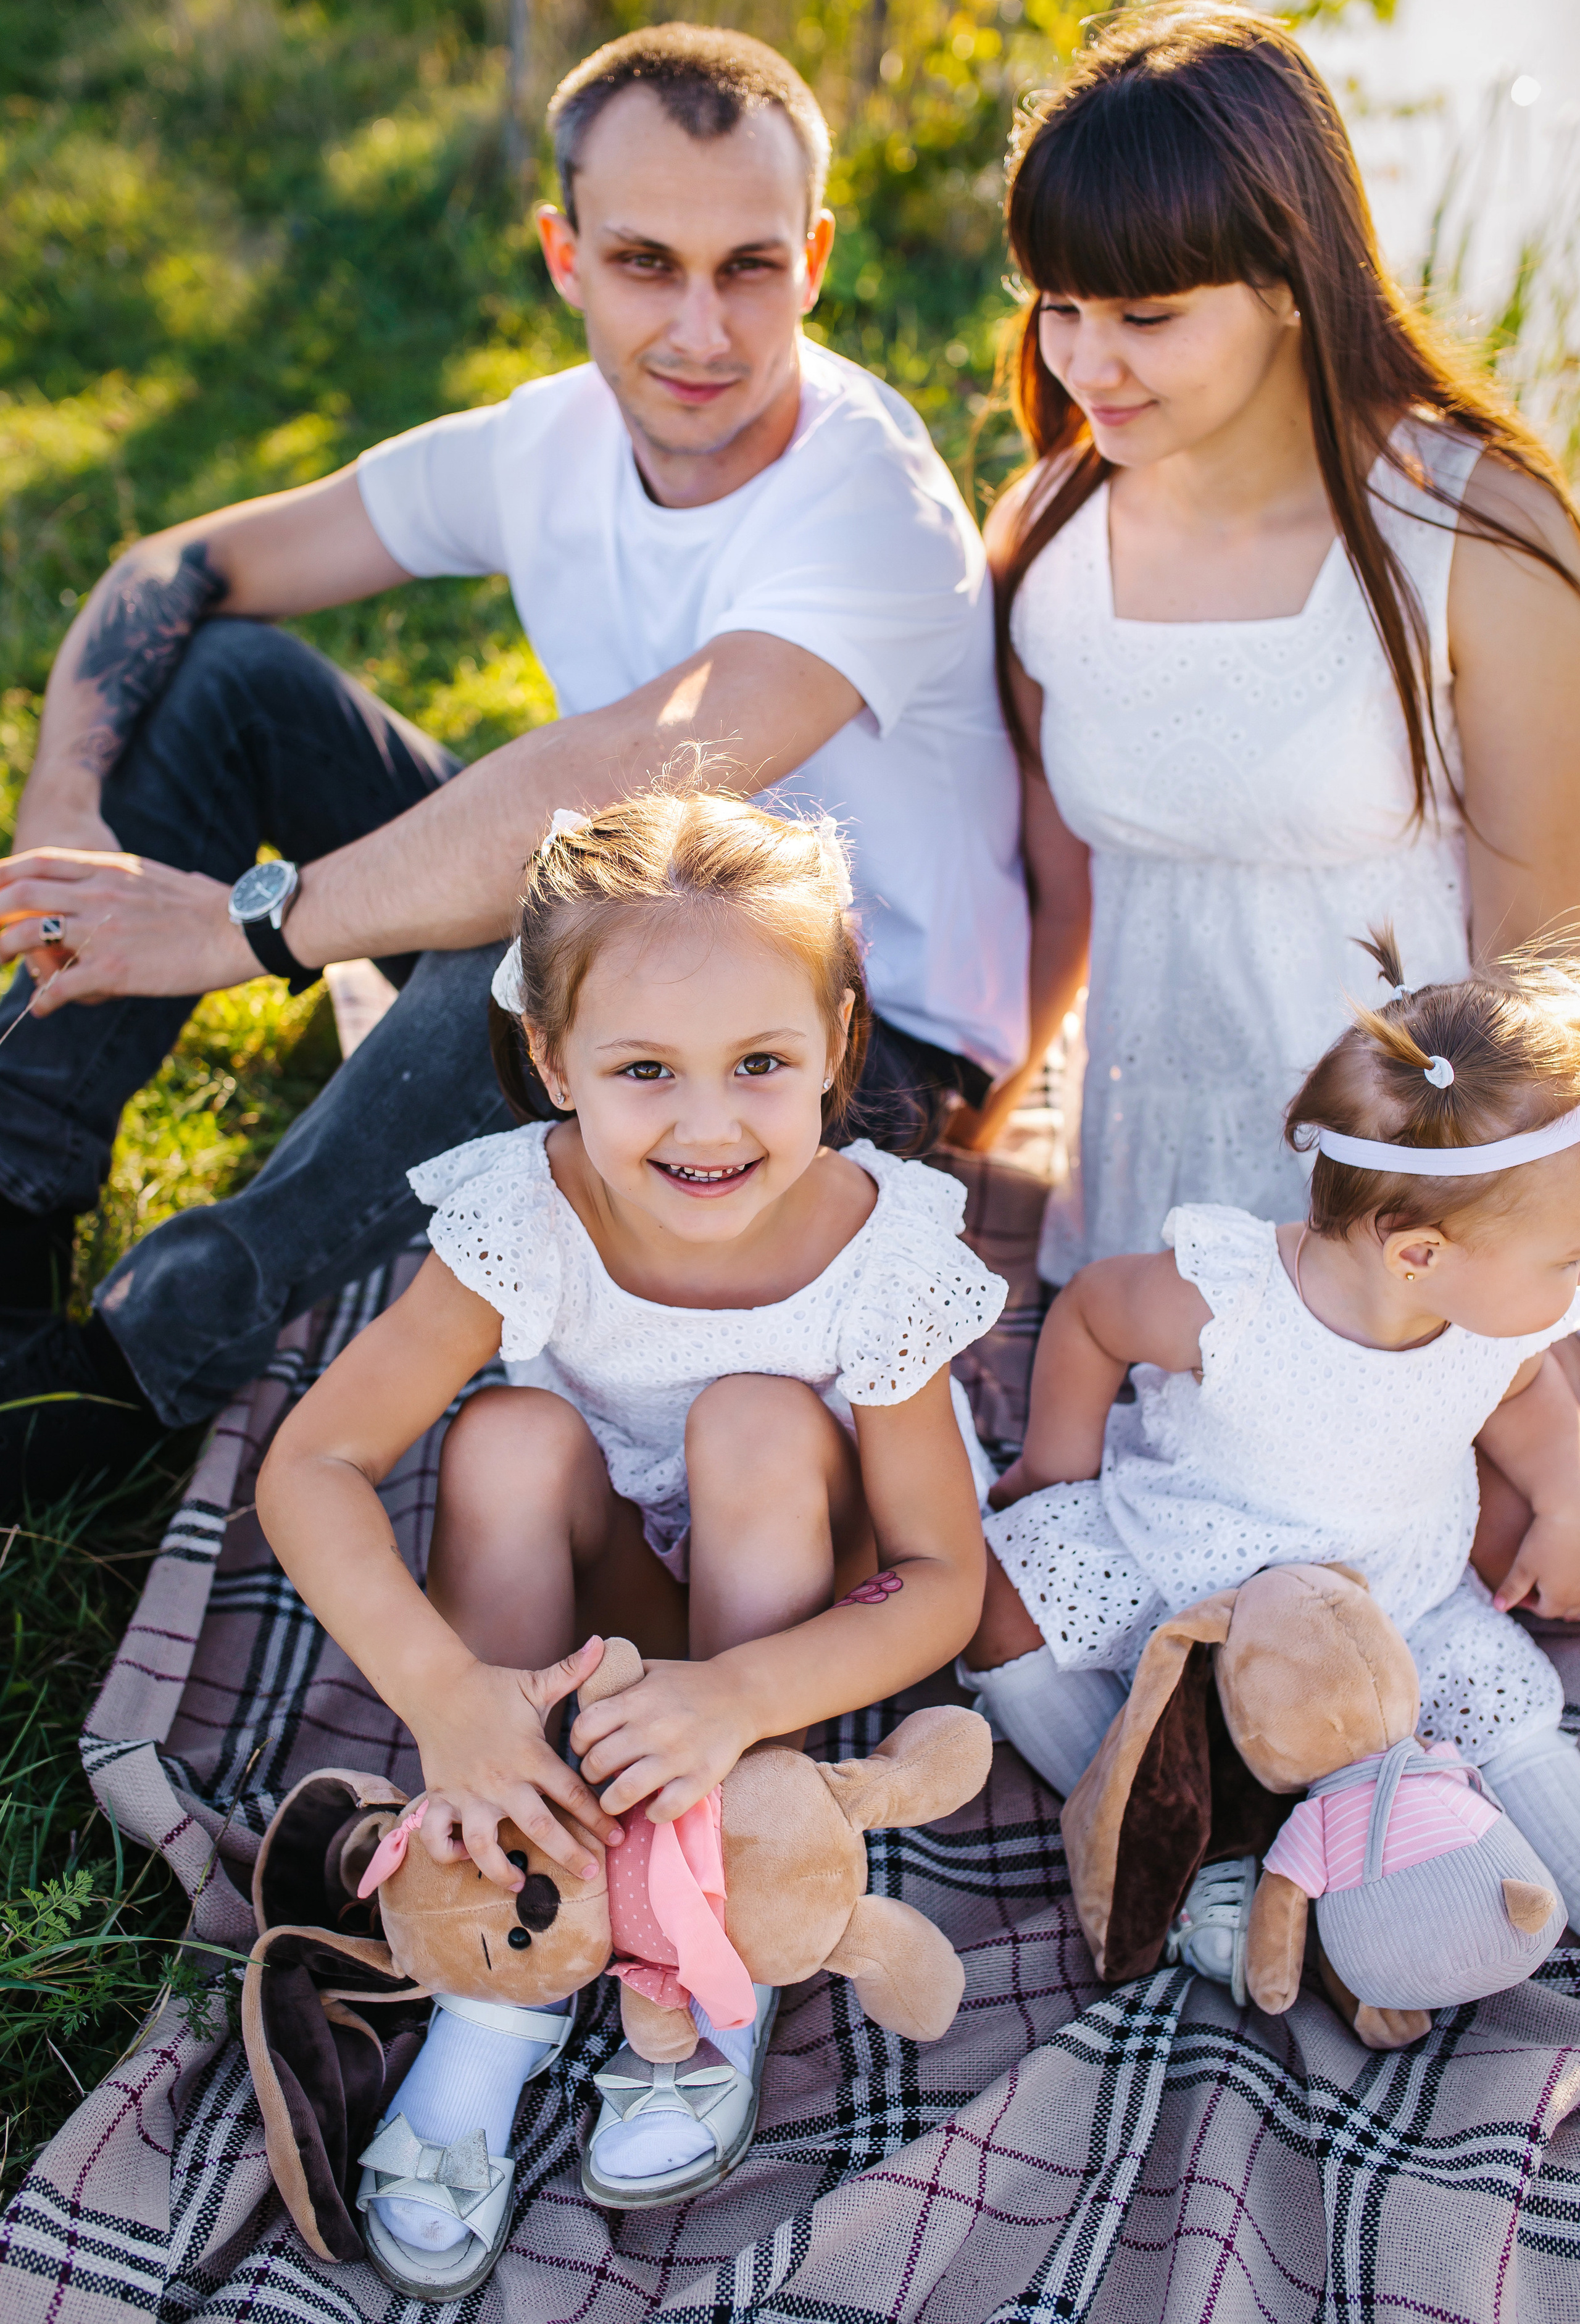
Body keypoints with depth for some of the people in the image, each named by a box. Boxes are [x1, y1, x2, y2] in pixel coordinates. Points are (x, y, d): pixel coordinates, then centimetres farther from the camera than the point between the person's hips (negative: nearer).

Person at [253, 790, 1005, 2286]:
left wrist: (740, 1694, -43)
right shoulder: (526, 1220, -26)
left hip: (810, 1616, -1)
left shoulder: (881, 1251, -28)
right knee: (512, 1433, -28)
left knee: (761, 1423, -31)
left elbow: (944, 1584, -24)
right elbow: (311, 1465, -26)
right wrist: (446, 1691, -42)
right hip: (613, 1598, 1)